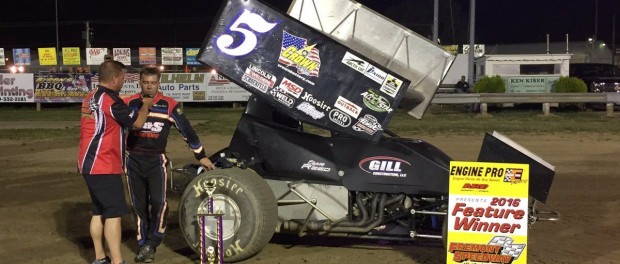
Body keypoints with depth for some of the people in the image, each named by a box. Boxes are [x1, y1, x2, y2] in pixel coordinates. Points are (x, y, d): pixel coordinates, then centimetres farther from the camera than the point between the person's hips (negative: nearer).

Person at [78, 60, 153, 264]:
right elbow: (137, 122, -10)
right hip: (104, 166, -10)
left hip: (90, 164, 10)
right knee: (114, 213, -8)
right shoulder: (110, 100, -17)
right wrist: (146, 105, 7)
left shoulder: (90, 98, 13)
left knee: (99, 211, 14)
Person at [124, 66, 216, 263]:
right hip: (133, 160, 2)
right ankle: (143, 245, 19)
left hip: (156, 160, -2)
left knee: (159, 202, -11)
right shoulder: (129, 104, 0)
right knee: (139, 205, 7)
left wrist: (201, 156, 4)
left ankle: (152, 242, 8)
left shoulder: (169, 105, -5)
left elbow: (186, 130, 1)